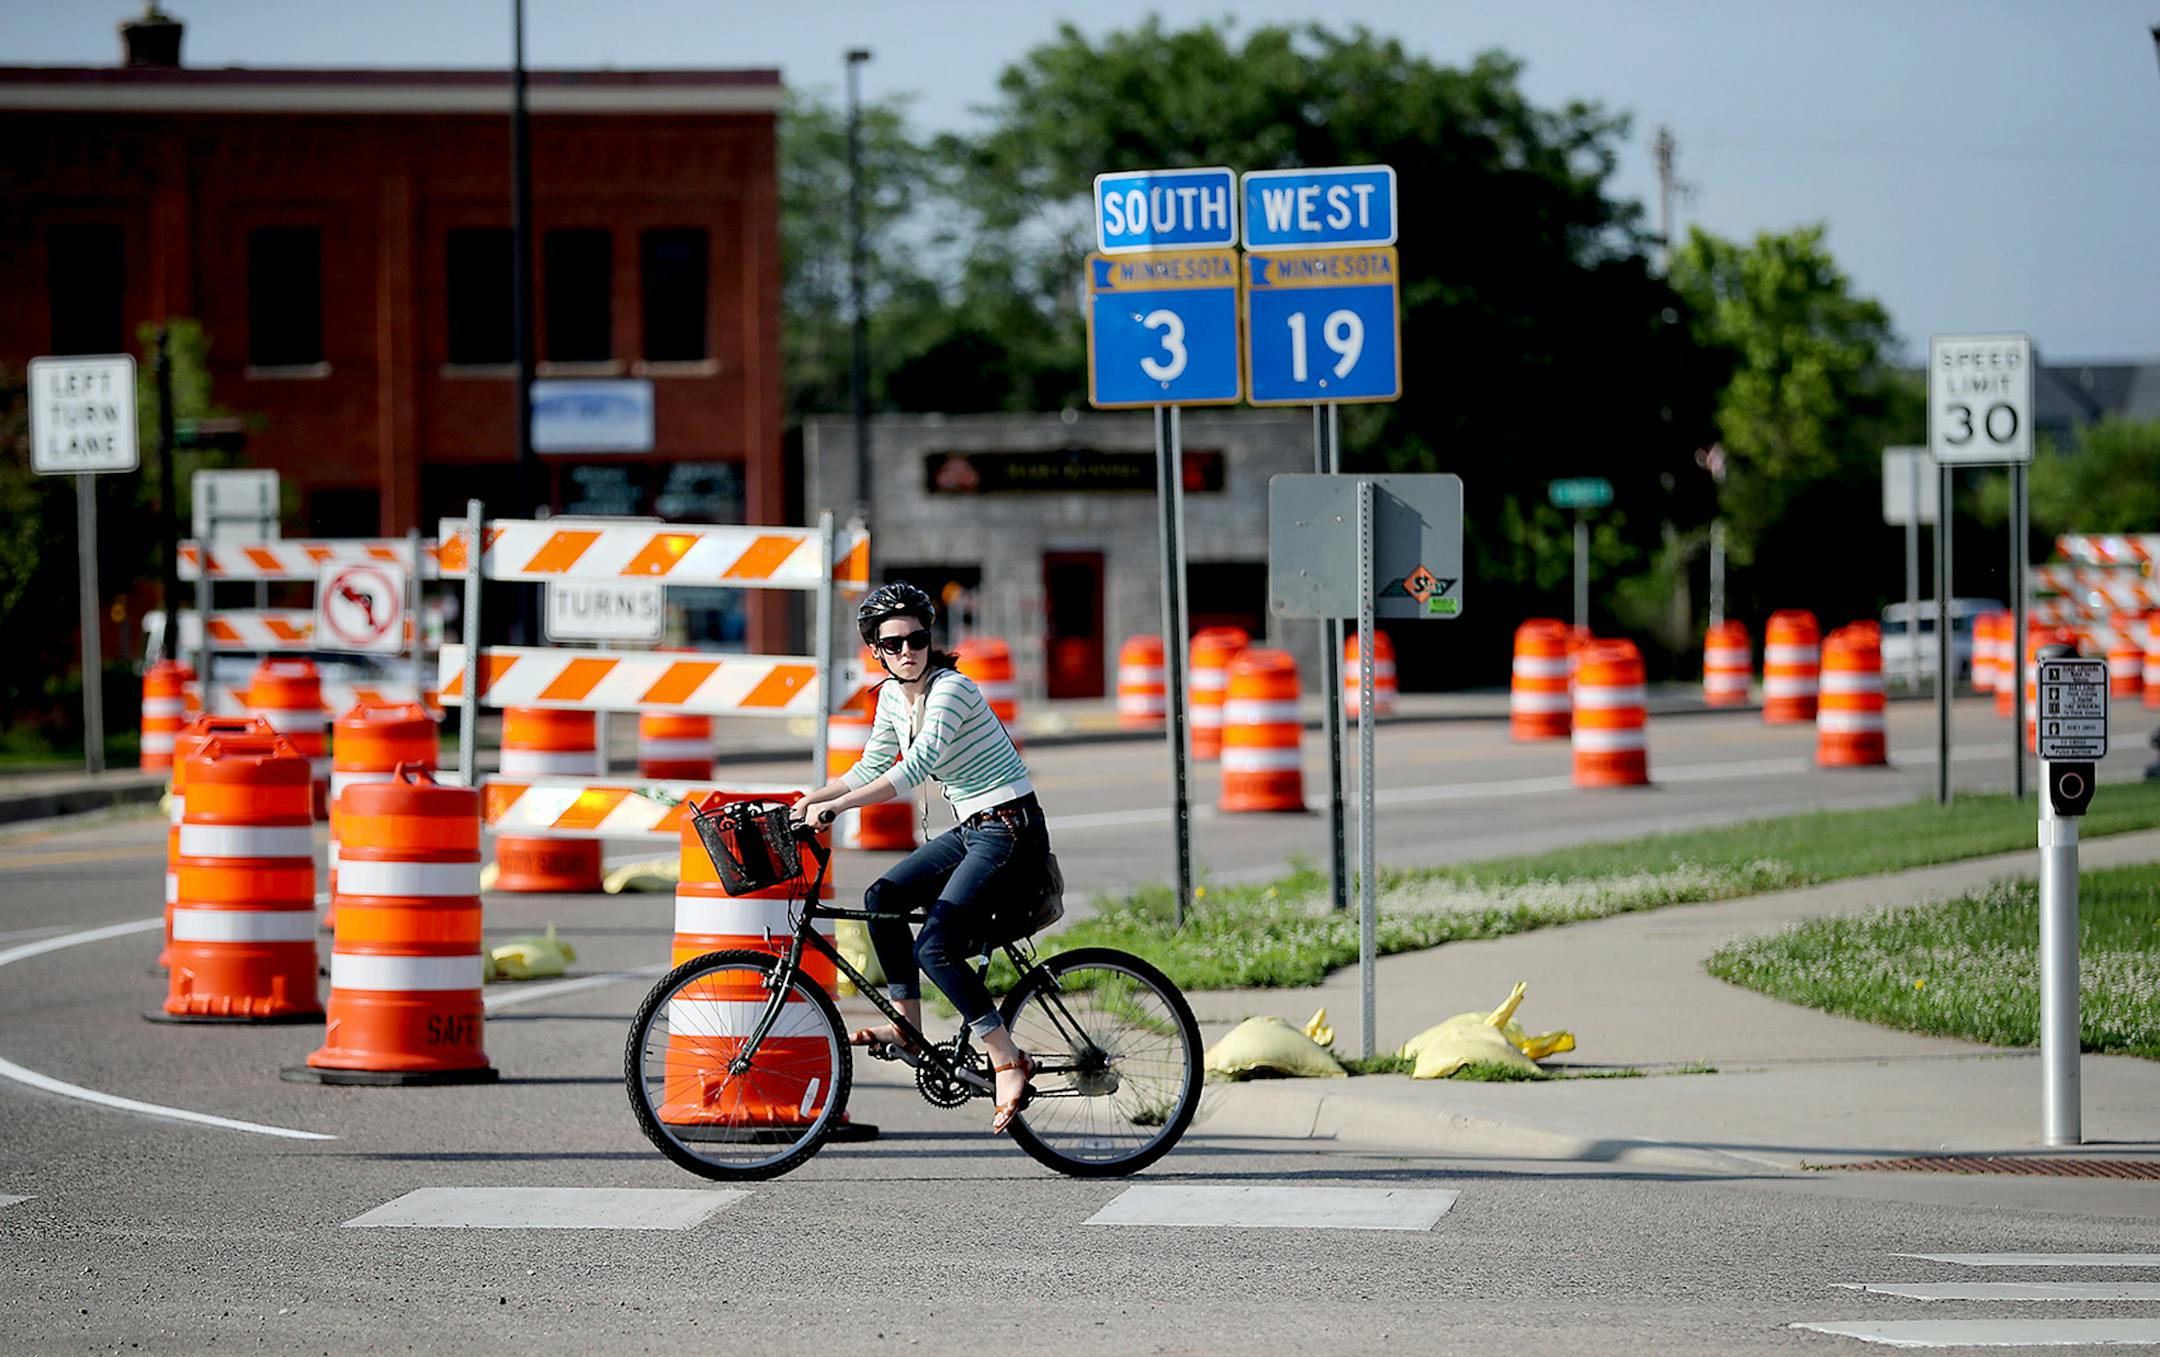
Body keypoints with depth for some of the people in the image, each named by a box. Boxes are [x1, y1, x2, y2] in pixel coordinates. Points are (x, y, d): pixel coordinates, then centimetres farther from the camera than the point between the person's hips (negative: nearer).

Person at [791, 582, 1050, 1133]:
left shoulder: (951, 688, -19)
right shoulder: (892, 694, 7)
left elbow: (918, 767, -30)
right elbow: (871, 770, 17)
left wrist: (835, 806, -32)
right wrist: (809, 799, 4)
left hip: (1011, 829, -9)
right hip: (970, 830, 9)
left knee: (936, 945, -19)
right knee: (883, 899, 1)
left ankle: (1009, 1061, -15)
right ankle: (907, 1025, 8)